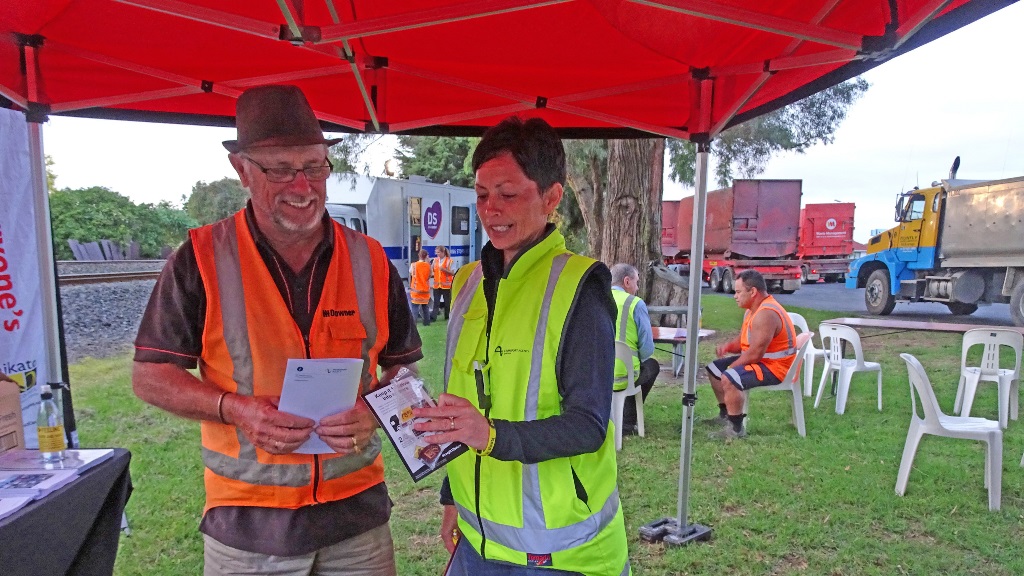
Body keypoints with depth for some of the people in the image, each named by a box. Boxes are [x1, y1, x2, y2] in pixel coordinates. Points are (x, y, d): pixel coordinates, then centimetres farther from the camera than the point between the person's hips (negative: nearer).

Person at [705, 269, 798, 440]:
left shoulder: (765, 314, -26)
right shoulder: (753, 310, 7)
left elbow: (755, 354, -29)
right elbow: (742, 341, 16)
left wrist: (730, 368, -16)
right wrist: (728, 346, -6)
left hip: (774, 367, -11)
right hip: (760, 360, 11)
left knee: (729, 379, -31)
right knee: (714, 368, 17)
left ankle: (736, 429, -20)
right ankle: (725, 415, 26)